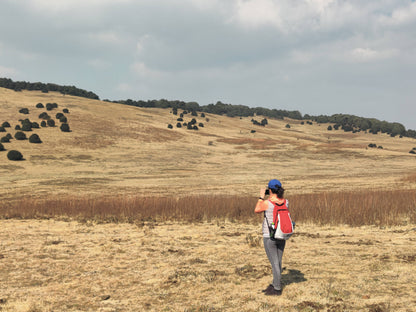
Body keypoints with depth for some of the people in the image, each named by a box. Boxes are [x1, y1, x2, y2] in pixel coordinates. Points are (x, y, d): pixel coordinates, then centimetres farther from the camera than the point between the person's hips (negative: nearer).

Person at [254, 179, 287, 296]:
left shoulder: (267, 203, -19)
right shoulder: (285, 202, -4)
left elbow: (256, 210, 1)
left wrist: (261, 197, 6)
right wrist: (279, 194, 13)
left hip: (269, 237, -6)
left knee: (275, 263, 1)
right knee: (278, 262, 17)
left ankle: (277, 289, 9)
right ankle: (275, 284, 32)